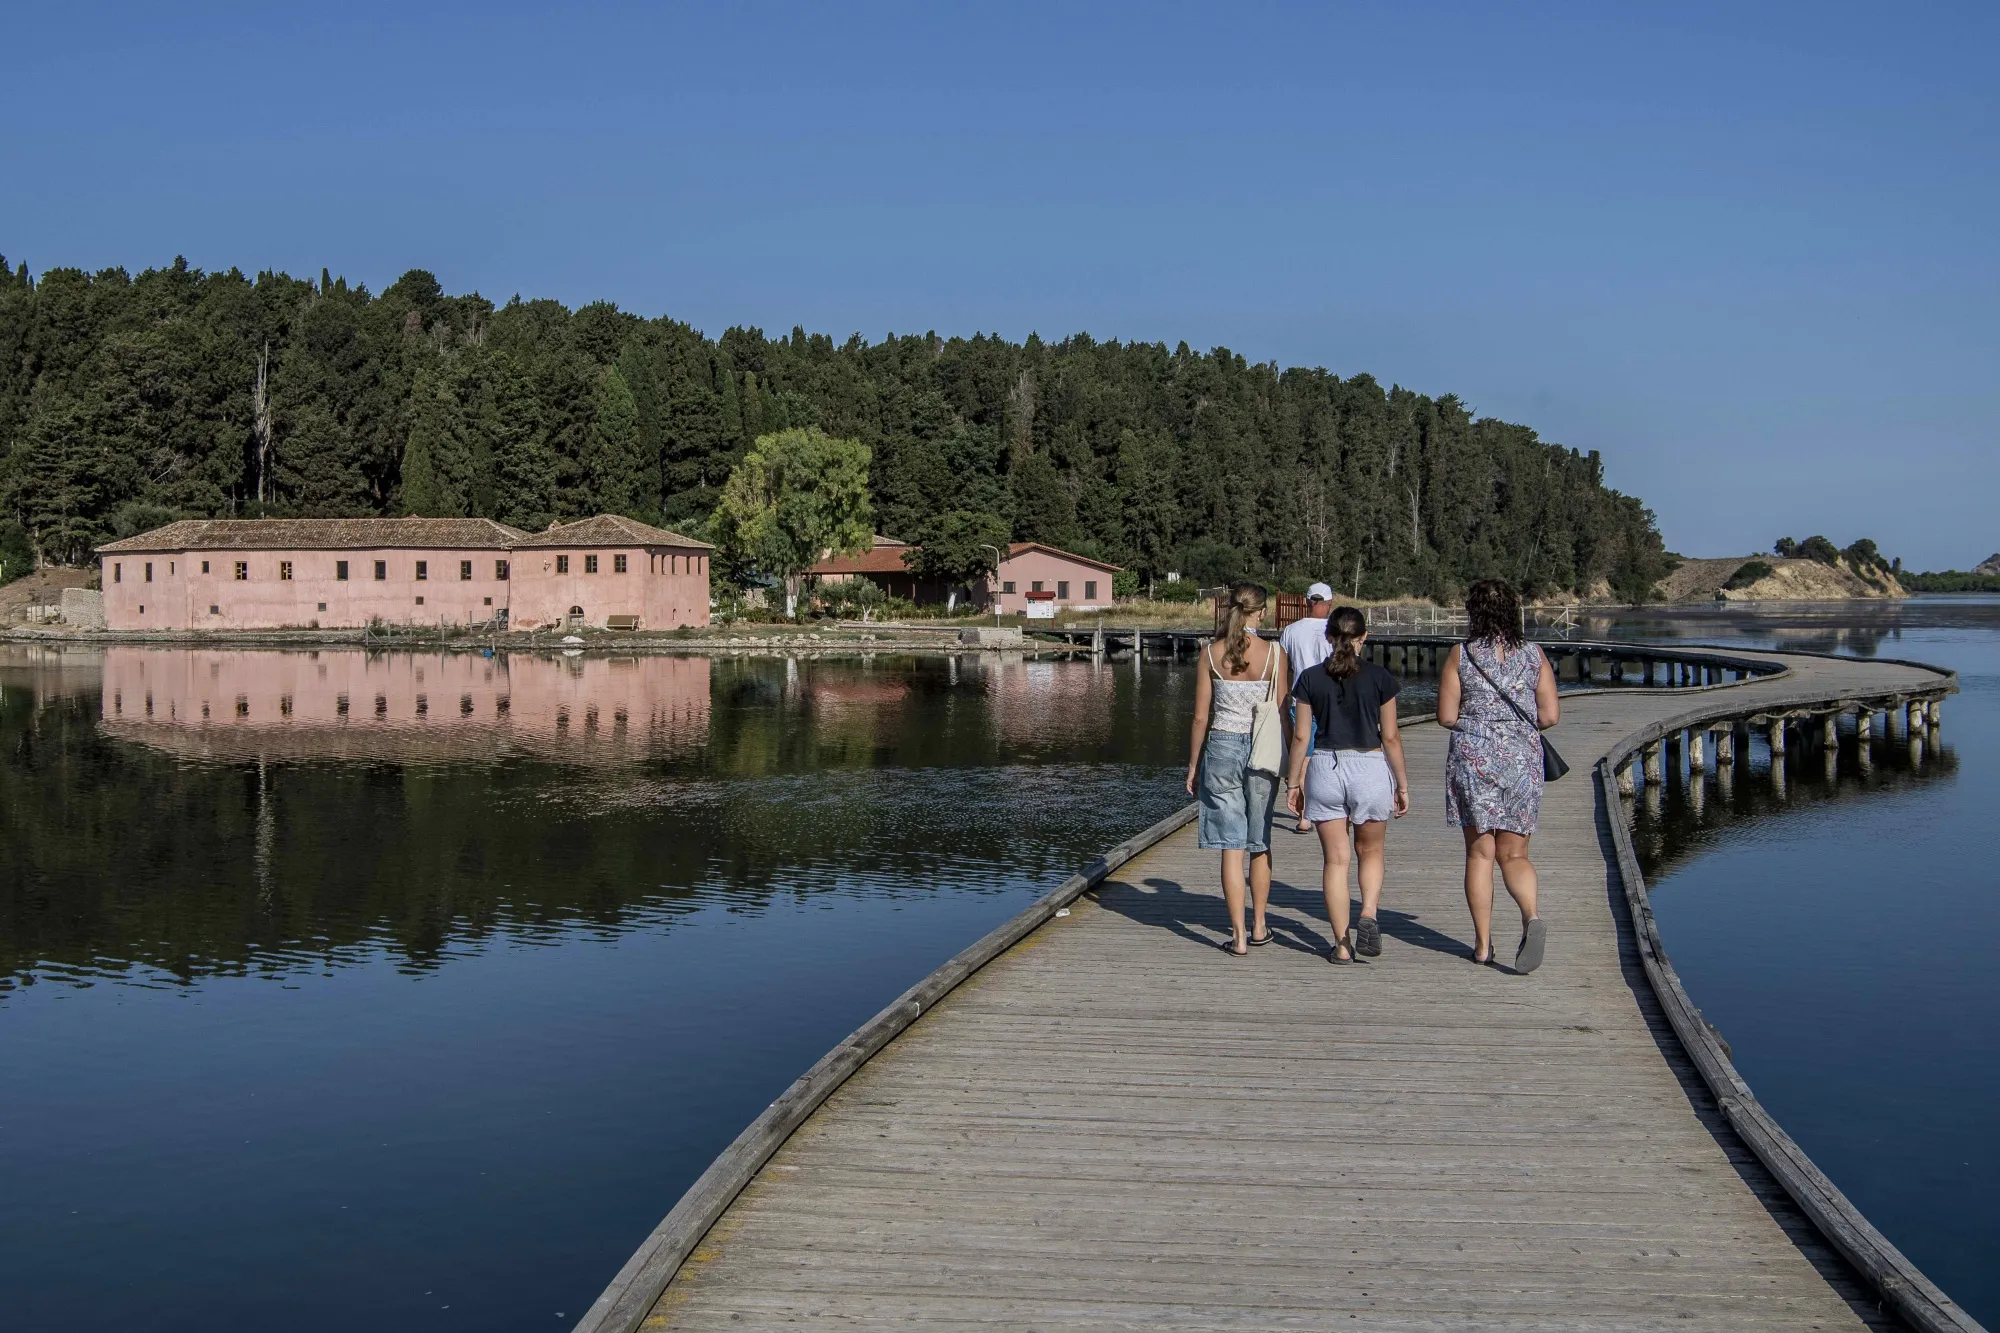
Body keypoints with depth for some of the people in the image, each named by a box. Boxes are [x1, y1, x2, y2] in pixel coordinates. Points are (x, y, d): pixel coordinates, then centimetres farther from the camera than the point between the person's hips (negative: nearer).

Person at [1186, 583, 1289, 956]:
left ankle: (1239, 935, 0)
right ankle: (1258, 926, 27)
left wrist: (1193, 765, 7)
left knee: (1231, 845, 2)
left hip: (1222, 747, 0)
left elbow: (1201, 716, -2)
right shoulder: (1275, 653, -6)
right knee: (1260, 843, 16)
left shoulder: (1211, 652, -3)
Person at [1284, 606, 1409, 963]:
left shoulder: (1311, 679, 0)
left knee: (1335, 859, 7)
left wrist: (1295, 782, 10)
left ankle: (1342, 944, 7)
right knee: (1371, 852, 18)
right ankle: (1368, 916, -7)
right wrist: (1402, 783, 8)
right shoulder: (1380, 678, -3)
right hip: (1370, 768, 0)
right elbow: (1391, 736, -1)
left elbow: (1301, 736, 1)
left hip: (1324, 769, 1)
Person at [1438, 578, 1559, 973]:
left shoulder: (1460, 655, -3)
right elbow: (1550, 716, 0)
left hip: (1471, 757, -2)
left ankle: (1483, 944, 8)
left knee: (1479, 852, 7)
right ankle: (1531, 917, -19)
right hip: (1522, 759, 2)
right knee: (1514, 853, 9)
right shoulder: (1534, 654, 3)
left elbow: (1446, 716, -4)